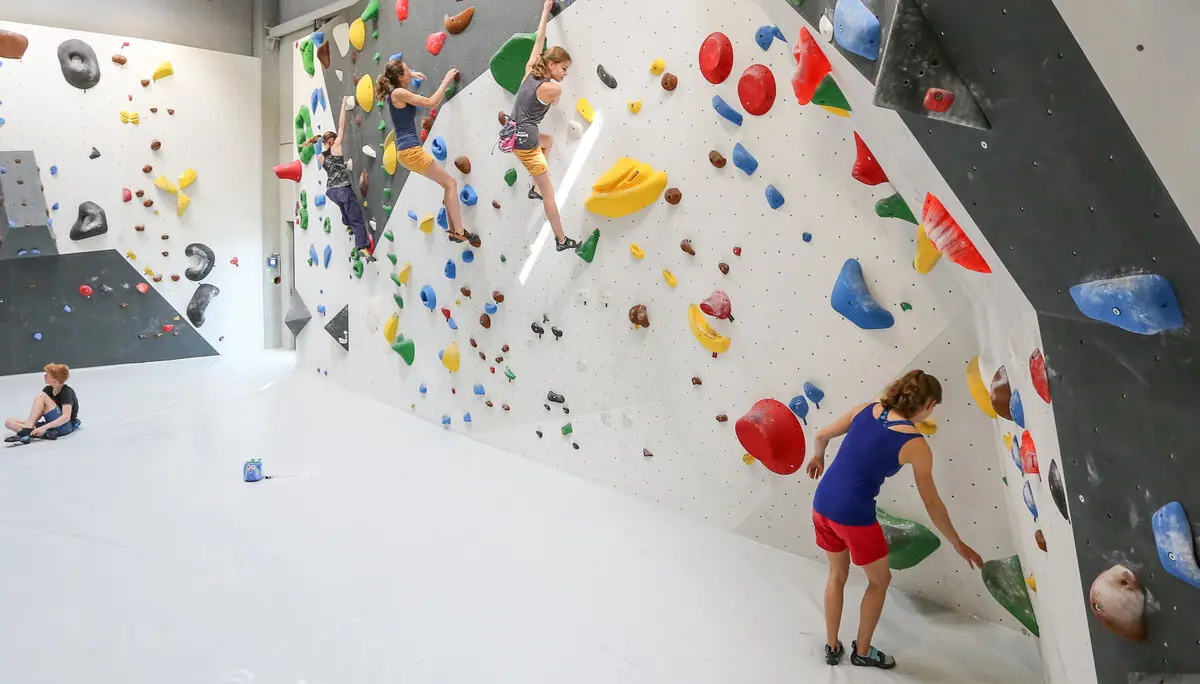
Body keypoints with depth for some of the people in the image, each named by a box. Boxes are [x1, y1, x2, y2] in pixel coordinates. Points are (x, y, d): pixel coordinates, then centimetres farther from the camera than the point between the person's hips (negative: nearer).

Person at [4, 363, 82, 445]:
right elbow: (39, 413, 6)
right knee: (9, 422, -3)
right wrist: (31, 424, -14)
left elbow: (66, 417, -24)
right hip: (50, 425, 8)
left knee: (41, 396, -20)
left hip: (66, 426, -8)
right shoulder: (48, 390, 9)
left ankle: (26, 431, -24)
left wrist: (44, 427, -32)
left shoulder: (67, 392, -13)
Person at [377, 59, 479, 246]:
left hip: (406, 150, 10)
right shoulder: (399, 93, -13)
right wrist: (446, 80, -5)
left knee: (448, 184, 12)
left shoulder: (394, 93, 14)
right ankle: (459, 231, -9)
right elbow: (431, 103, -15)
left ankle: (453, 230, 12)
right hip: (411, 150, -10)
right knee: (451, 183, -6)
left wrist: (412, 75, 26)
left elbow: (393, 77, 41)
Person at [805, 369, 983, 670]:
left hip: (822, 504, 6)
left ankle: (832, 647, 39)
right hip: (854, 516, -5)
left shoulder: (866, 409, 2)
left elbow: (822, 435, 12)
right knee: (880, 580, 23)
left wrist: (818, 458, 34)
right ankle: (862, 651, 37)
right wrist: (958, 544, 13)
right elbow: (932, 503, -1)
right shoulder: (916, 445, -10)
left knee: (837, 574, 28)